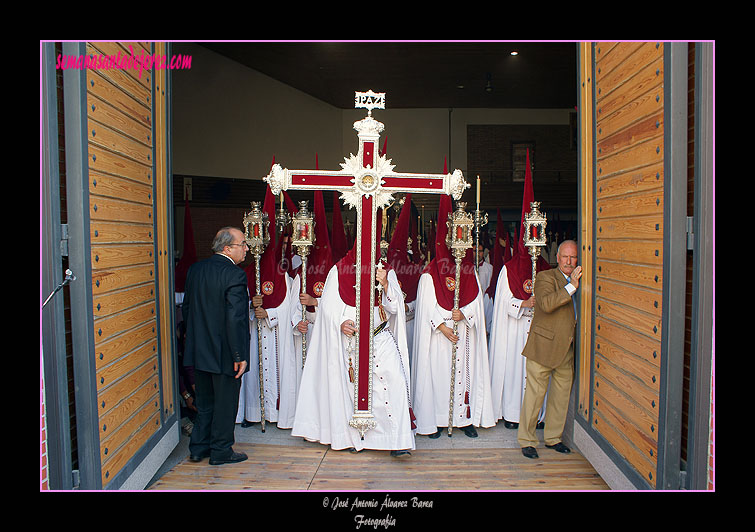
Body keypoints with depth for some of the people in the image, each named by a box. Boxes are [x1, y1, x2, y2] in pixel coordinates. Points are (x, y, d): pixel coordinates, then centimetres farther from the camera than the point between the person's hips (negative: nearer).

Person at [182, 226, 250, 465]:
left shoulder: (195, 269, 4)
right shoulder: (235, 275, -20)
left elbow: (187, 308, 10)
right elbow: (235, 318, -24)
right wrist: (239, 355, -18)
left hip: (199, 351, 7)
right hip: (225, 353, -7)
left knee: (204, 402, 21)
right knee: (225, 403, 9)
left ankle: (198, 448, 31)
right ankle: (221, 451, 22)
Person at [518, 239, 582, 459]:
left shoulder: (579, 281, 14)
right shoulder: (545, 278, -7)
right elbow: (546, 304, -25)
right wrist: (571, 287, -25)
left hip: (567, 348, 7)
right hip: (544, 347, -6)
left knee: (562, 394, 14)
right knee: (535, 394, 0)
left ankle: (553, 437, 30)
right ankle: (526, 440, 14)